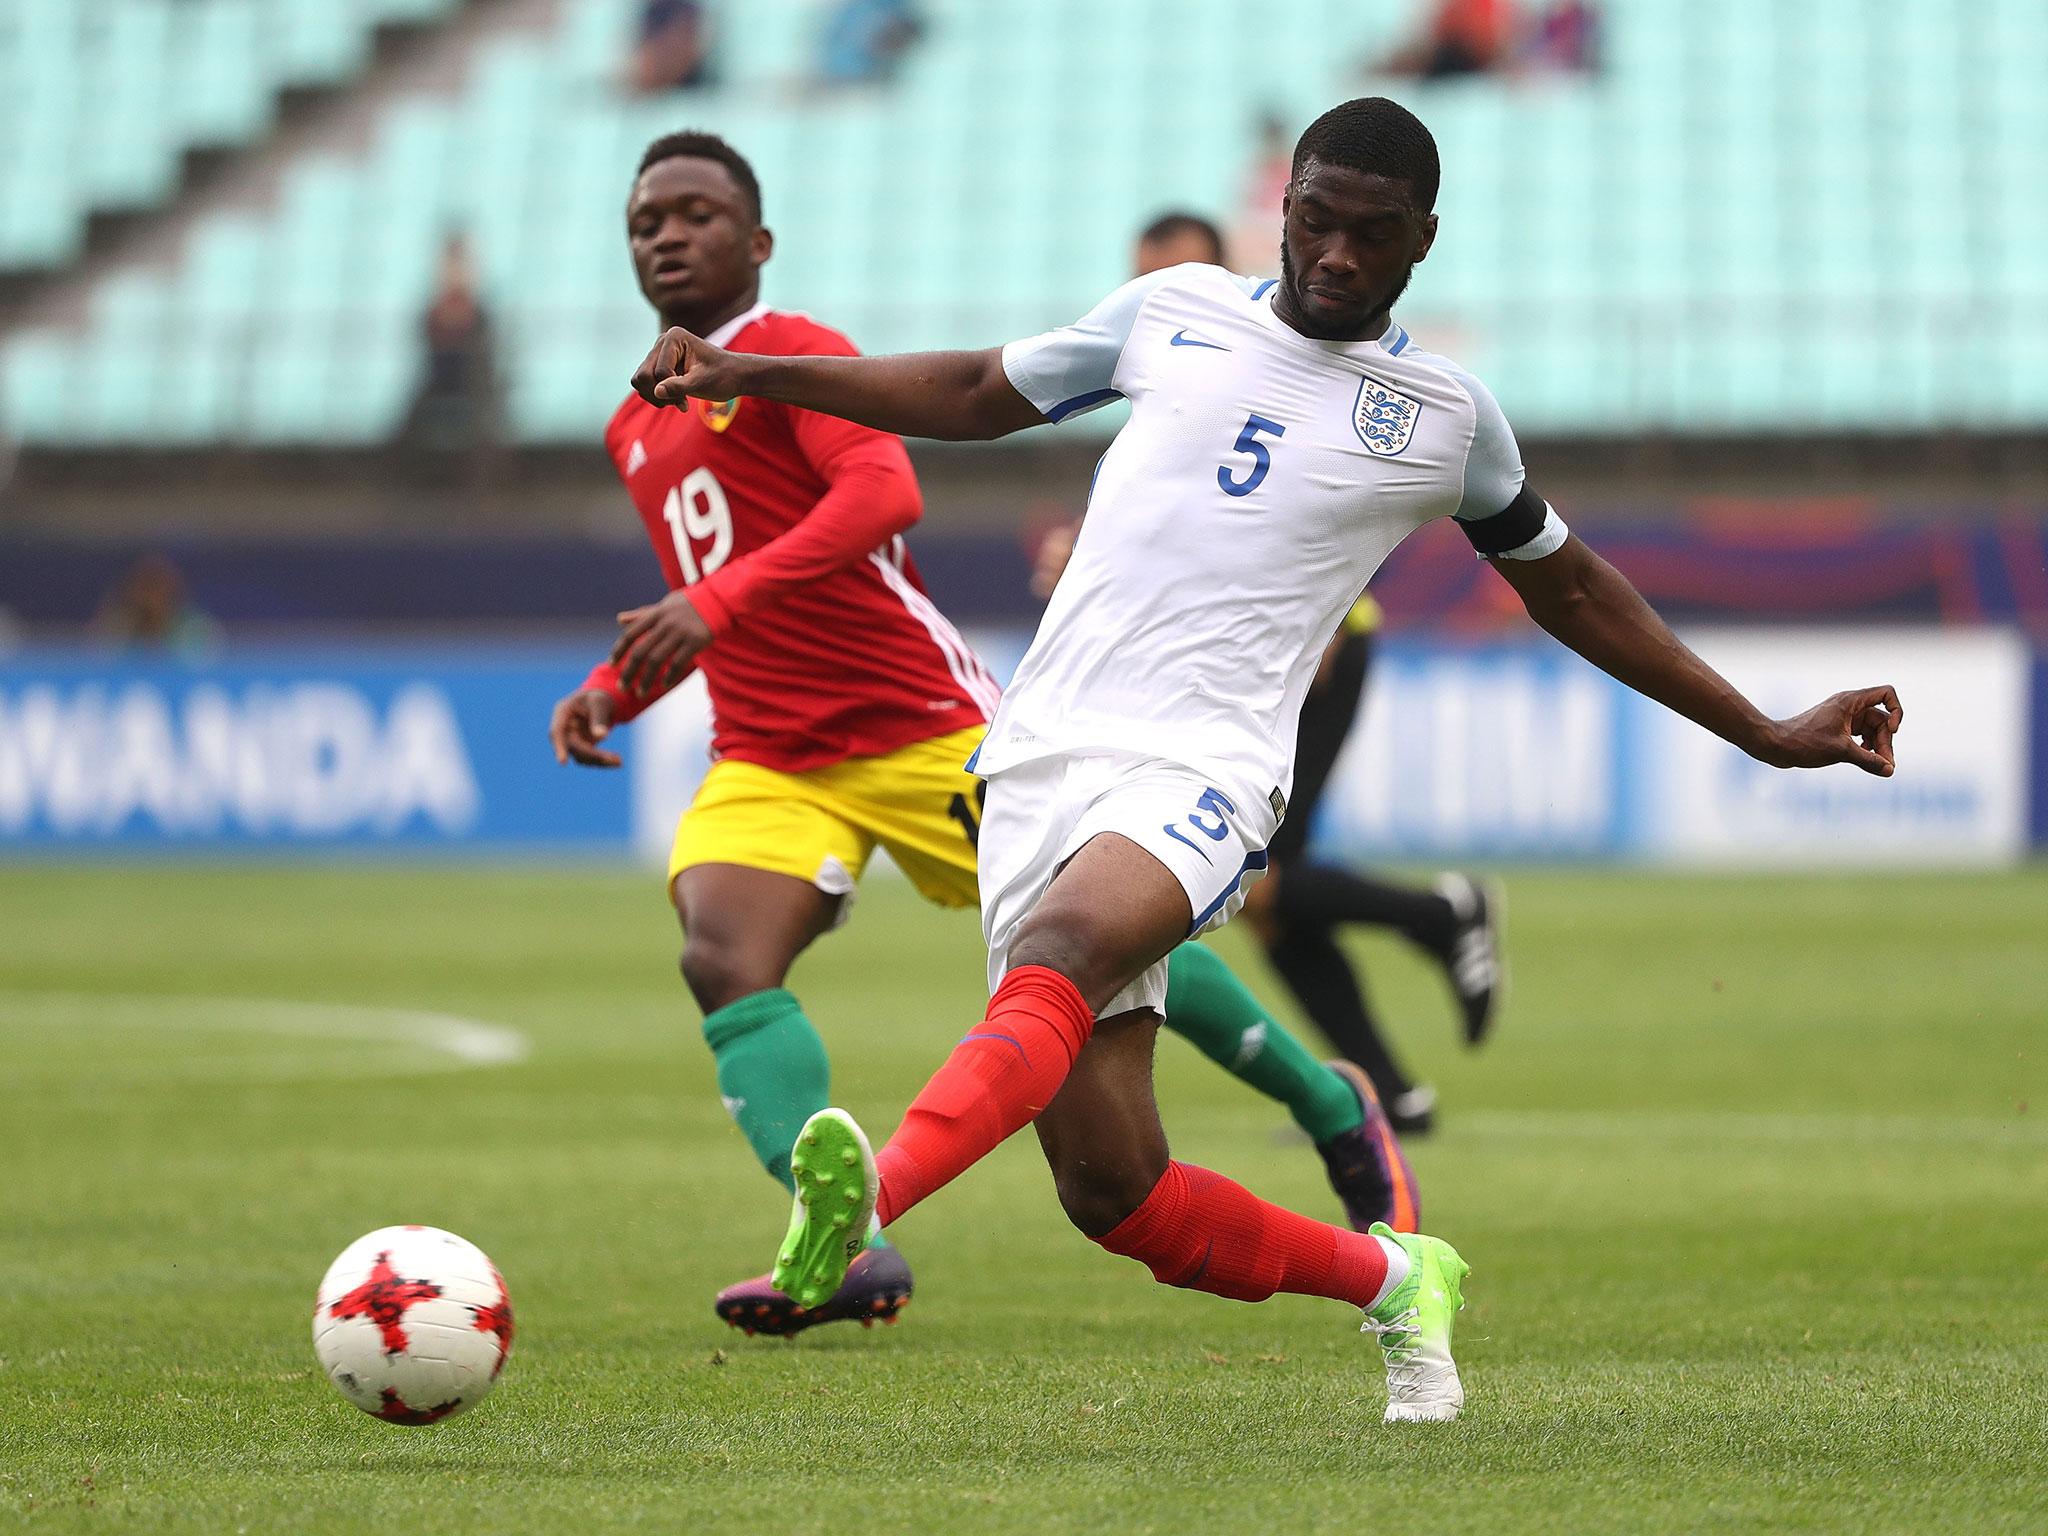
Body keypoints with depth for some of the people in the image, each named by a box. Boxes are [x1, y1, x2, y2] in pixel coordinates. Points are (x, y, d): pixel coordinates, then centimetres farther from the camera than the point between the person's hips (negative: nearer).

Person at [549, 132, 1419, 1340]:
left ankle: (1338, 1113, 24)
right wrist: (614, 688, 13)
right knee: (722, 961, -21)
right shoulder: (635, 431, 17)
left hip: (924, 728, -6)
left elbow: (883, 493, -27)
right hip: (767, 760, 7)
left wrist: (718, 601, -36)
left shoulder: (789, 354, -9)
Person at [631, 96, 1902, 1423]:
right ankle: (1394, 1280, 20)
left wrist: (1768, 736, 28)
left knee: (1061, 950, -37)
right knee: (1114, 1192, -5)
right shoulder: (1174, 313, 15)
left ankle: (867, 1205, -59)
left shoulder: (1446, 416, 12)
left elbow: (1569, 589, 27)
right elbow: (978, 394, 28)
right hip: (1044, 758, 3)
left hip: (1202, 770, -3)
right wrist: (748, 374, 21)